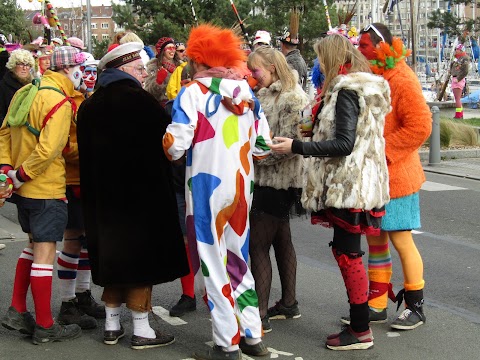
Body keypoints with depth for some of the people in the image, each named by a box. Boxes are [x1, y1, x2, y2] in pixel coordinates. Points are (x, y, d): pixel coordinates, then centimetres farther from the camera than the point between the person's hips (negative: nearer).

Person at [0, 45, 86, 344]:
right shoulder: (59, 102, -18)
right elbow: (48, 149, -27)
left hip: (25, 188, 9)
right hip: (47, 190, -9)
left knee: (35, 246, 22)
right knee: (45, 253, -1)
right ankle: (45, 327, 7)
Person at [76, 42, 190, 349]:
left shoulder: (90, 105, 7)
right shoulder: (137, 99, -16)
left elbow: (86, 152, 11)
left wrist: (94, 193, 16)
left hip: (102, 197, 7)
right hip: (140, 195, -7)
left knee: (113, 257, 15)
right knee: (140, 258, 1)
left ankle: (112, 326, 22)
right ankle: (141, 331, 7)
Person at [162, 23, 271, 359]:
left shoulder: (193, 93, -9)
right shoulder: (246, 93, 6)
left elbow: (175, 145, -14)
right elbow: (263, 145, 8)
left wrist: (167, 145, 8)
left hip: (207, 187, -5)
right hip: (240, 186, 5)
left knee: (212, 262, 4)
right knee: (237, 260, 18)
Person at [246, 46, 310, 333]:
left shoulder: (291, 98, -14)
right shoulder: (266, 95, 13)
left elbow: (287, 144, -20)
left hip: (279, 180, -9)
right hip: (268, 178, 10)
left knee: (258, 245, -10)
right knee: (281, 240, 16)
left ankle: (260, 316, -8)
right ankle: (289, 304, 27)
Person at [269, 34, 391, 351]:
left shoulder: (347, 91, -15)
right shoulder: (367, 87, 14)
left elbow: (344, 144, -22)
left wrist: (297, 147, -22)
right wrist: (317, 131, 24)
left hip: (349, 184, -10)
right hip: (360, 181, 10)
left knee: (347, 252, -4)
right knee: (346, 250, 14)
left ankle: (361, 331, 2)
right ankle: (359, 322, 19)